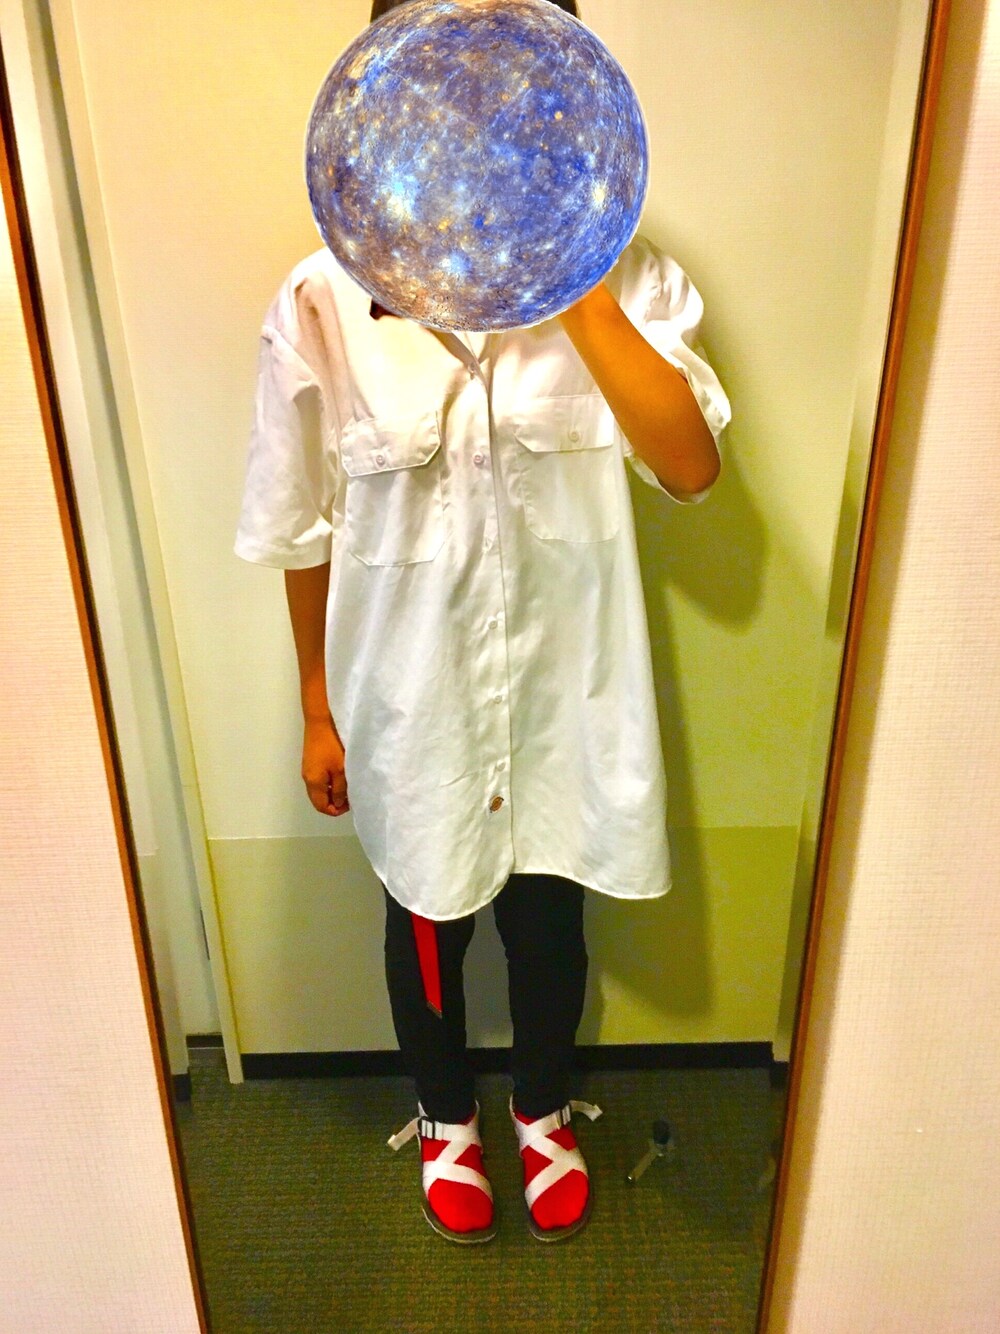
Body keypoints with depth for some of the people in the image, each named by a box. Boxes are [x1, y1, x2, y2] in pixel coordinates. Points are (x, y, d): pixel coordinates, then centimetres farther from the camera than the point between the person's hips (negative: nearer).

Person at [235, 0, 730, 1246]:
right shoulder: (324, 303, -12)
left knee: (548, 918, 21)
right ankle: (446, 1115, 54)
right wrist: (318, 709, 2)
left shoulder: (620, 275, -10)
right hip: (410, 694, 0)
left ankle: (543, 1109, 54)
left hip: (562, 687, 1)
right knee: (428, 922, 21)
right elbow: (302, 529, -4)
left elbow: (691, 467, -22)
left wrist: (582, 296, -28)